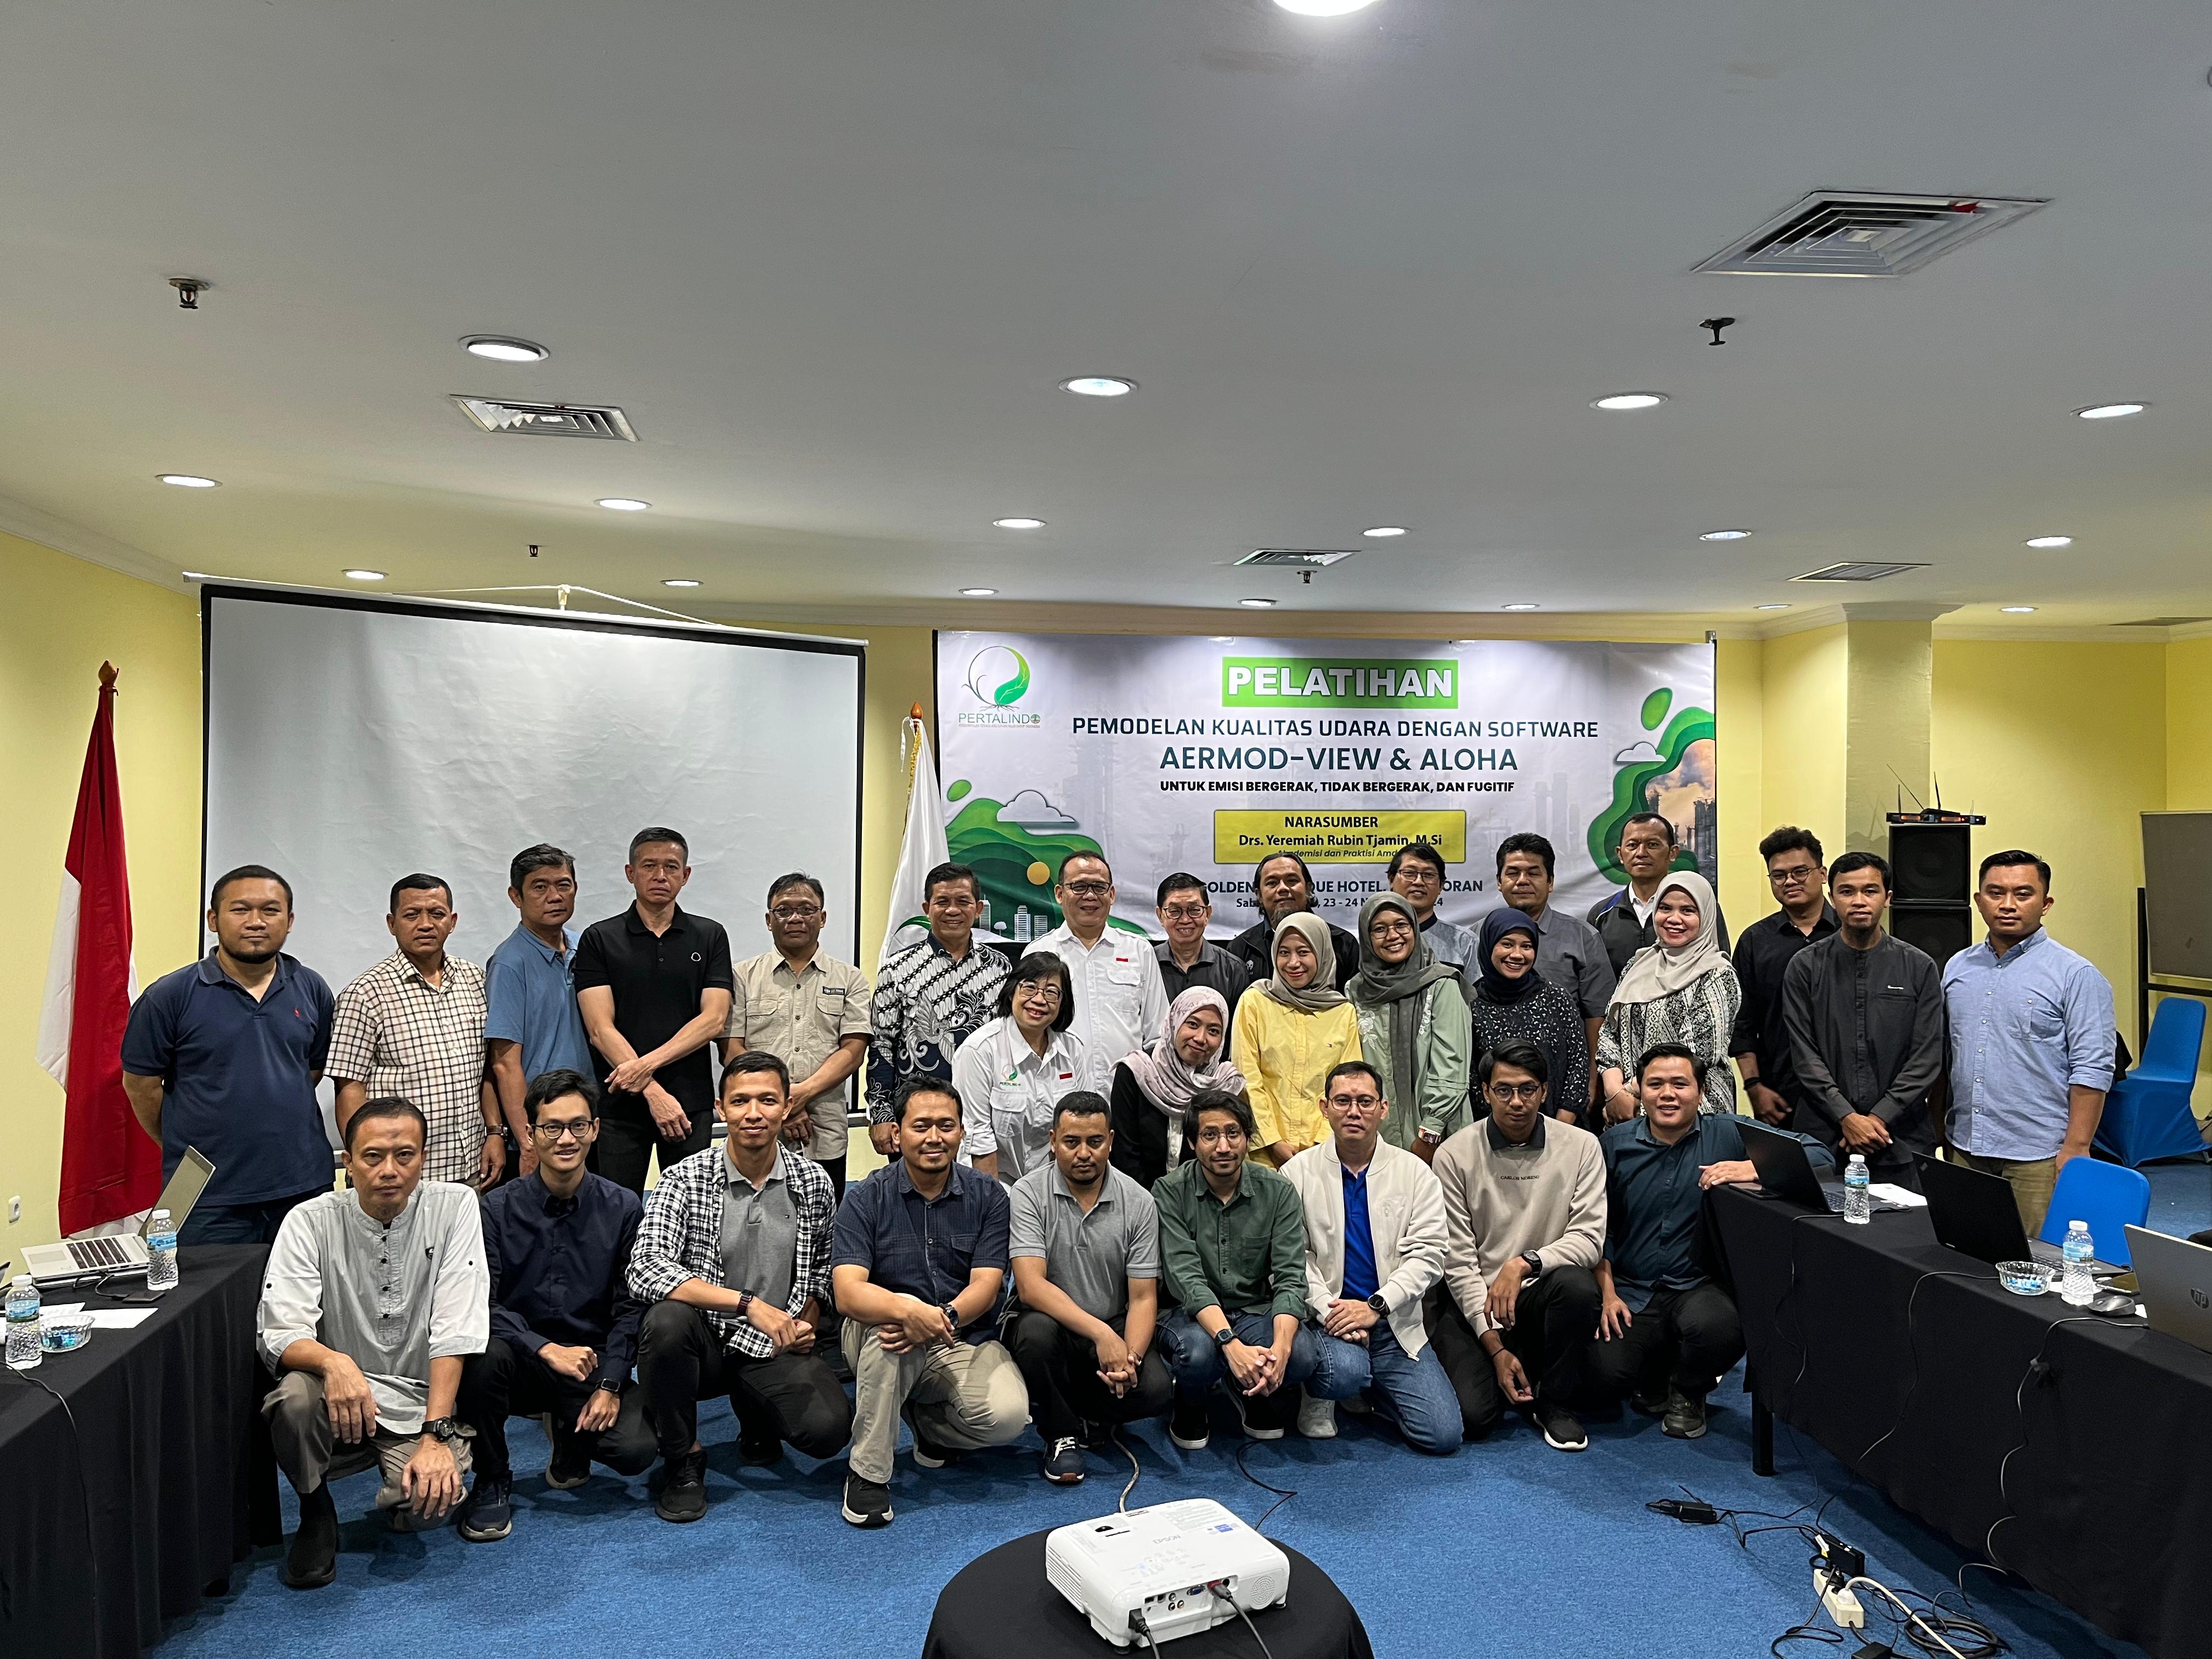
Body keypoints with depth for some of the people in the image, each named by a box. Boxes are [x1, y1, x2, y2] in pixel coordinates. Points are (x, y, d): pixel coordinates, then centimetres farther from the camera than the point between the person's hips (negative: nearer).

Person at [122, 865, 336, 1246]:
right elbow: (141, 1086, 2)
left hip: (305, 1187, 3)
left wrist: (274, 1128, 12)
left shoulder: (312, 990, 5)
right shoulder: (170, 996, -5)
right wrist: (186, 1152, 8)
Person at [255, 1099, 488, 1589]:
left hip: (424, 1400, -1)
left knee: (427, 1504, -26)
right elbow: (278, 1332, -16)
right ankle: (315, 1512, -1)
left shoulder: (455, 1207, -8)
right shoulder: (310, 1222, -6)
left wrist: (435, 1436, -23)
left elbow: (456, 1328, -14)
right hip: (339, 1399, 1)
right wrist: (333, 1362, -38)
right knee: (295, 1396, -32)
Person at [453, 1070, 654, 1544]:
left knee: (636, 1450, -23)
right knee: (485, 1351, -34)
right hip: (522, 1363, -1)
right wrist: (548, 1349, -25)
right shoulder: (497, 1209, -6)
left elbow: (629, 1306, -2)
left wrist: (609, 1386, -13)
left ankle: (570, 1437, 16)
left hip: (591, 1364, 1)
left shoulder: (622, 1208, -2)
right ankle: (492, 1483, -8)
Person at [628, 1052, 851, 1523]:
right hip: (703, 1340, -1)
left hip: (777, 1346, 2)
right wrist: (747, 1303, -29)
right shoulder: (685, 1179, -9)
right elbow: (645, 1271, -23)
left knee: (829, 1430, -23)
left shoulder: (814, 1182, 0)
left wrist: (807, 1322, -2)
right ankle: (683, 1460, -7)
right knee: (666, 1320, -34)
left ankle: (755, 1413, 16)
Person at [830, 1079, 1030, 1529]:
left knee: (1007, 1414, -26)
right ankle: (868, 1471, -19)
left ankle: (929, 1420, 10)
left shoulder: (987, 1196, -1)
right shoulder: (865, 1198, -6)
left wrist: (945, 1318, -31)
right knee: (894, 1315, -36)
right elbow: (848, 1293, -19)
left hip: (965, 1341, 2)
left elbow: (985, 1288, -8)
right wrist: (910, 1311, -40)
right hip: (880, 1343, -1)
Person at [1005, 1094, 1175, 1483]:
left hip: (1115, 1329, 2)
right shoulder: (1028, 1195, -11)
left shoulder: (1138, 1203, -4)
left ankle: (1067, 1408, 7)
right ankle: (1062, 1433, -8)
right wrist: (1101, 1334, -33)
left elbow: (1143, 1298, -5)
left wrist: (1131, 1356, -25)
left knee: (1157, 1390, -24)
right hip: (1050, 1323, -2)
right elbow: (1030, 1287, -22)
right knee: (1038, 1330, -36)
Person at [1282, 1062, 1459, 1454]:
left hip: (1396, 1325, 2)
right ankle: (1318, 1396, 2)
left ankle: (1365, 1391, 18)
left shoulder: (1414, 1173, 4)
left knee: (1443, 1435, -10)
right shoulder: (1299, 1172, 0)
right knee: (1345, 1371, -35)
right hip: (1326, 1317, -2)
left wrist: (1376, 1306, -14)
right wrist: (1329, 1309, -18)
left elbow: (1428, 1255, -2)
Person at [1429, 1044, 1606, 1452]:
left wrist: (1524, 1263, -24)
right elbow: (1458, 1261, -7)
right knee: (1472, 1416, -21)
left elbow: (1589, 1238, -8)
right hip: (1472, 1301, -1)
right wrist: (1496, 1347, -12)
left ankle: (1554, 1400, -6)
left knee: (1577, 1285, -33)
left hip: (1541, 1295, 1)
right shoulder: (1455, 1155, -6)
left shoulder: (1580, 1147, -2)